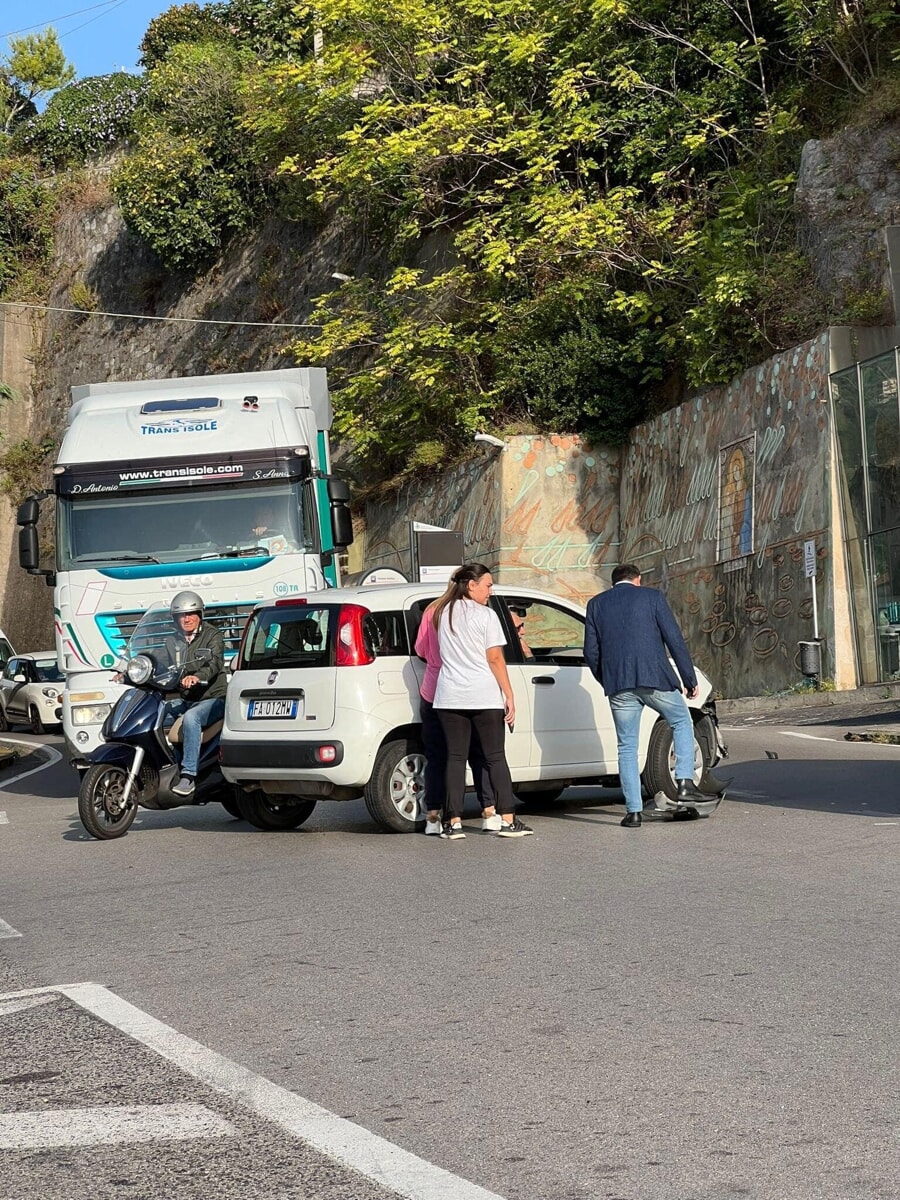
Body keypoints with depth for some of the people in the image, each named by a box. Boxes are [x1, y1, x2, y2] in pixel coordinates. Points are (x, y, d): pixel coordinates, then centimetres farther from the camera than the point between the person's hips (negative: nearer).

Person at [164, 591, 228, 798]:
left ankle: (188, 775, -40)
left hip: (212, 698, -7)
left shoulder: (212, 635, -2)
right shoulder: (172, 641, 18)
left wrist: (197, 676, -41)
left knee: (190, 718, -36)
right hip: (183, 699, 7)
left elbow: (215, 662, -20)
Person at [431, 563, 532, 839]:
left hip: (450, 697, 4)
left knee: (455, 757, 4)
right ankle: (507, 821, 0)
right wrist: (509, 695, -5)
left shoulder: (442, 613, 9)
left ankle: (454, 823, -1)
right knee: (495, 757, 3)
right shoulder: (486, 615, -6)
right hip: (485, 696, -4)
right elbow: (495, 659, -8)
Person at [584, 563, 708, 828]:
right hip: (655, 677, -2)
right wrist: (689, 679, 6)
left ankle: (634, 811, 4)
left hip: (619, 685, 2)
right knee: (682, 722, 21)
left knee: (627, 748, 8)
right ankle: (685, 782, 7)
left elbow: (591, 652, 9)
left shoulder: (596, 604, 12)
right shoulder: (652, 597, 6)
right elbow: (675, 639, 0)